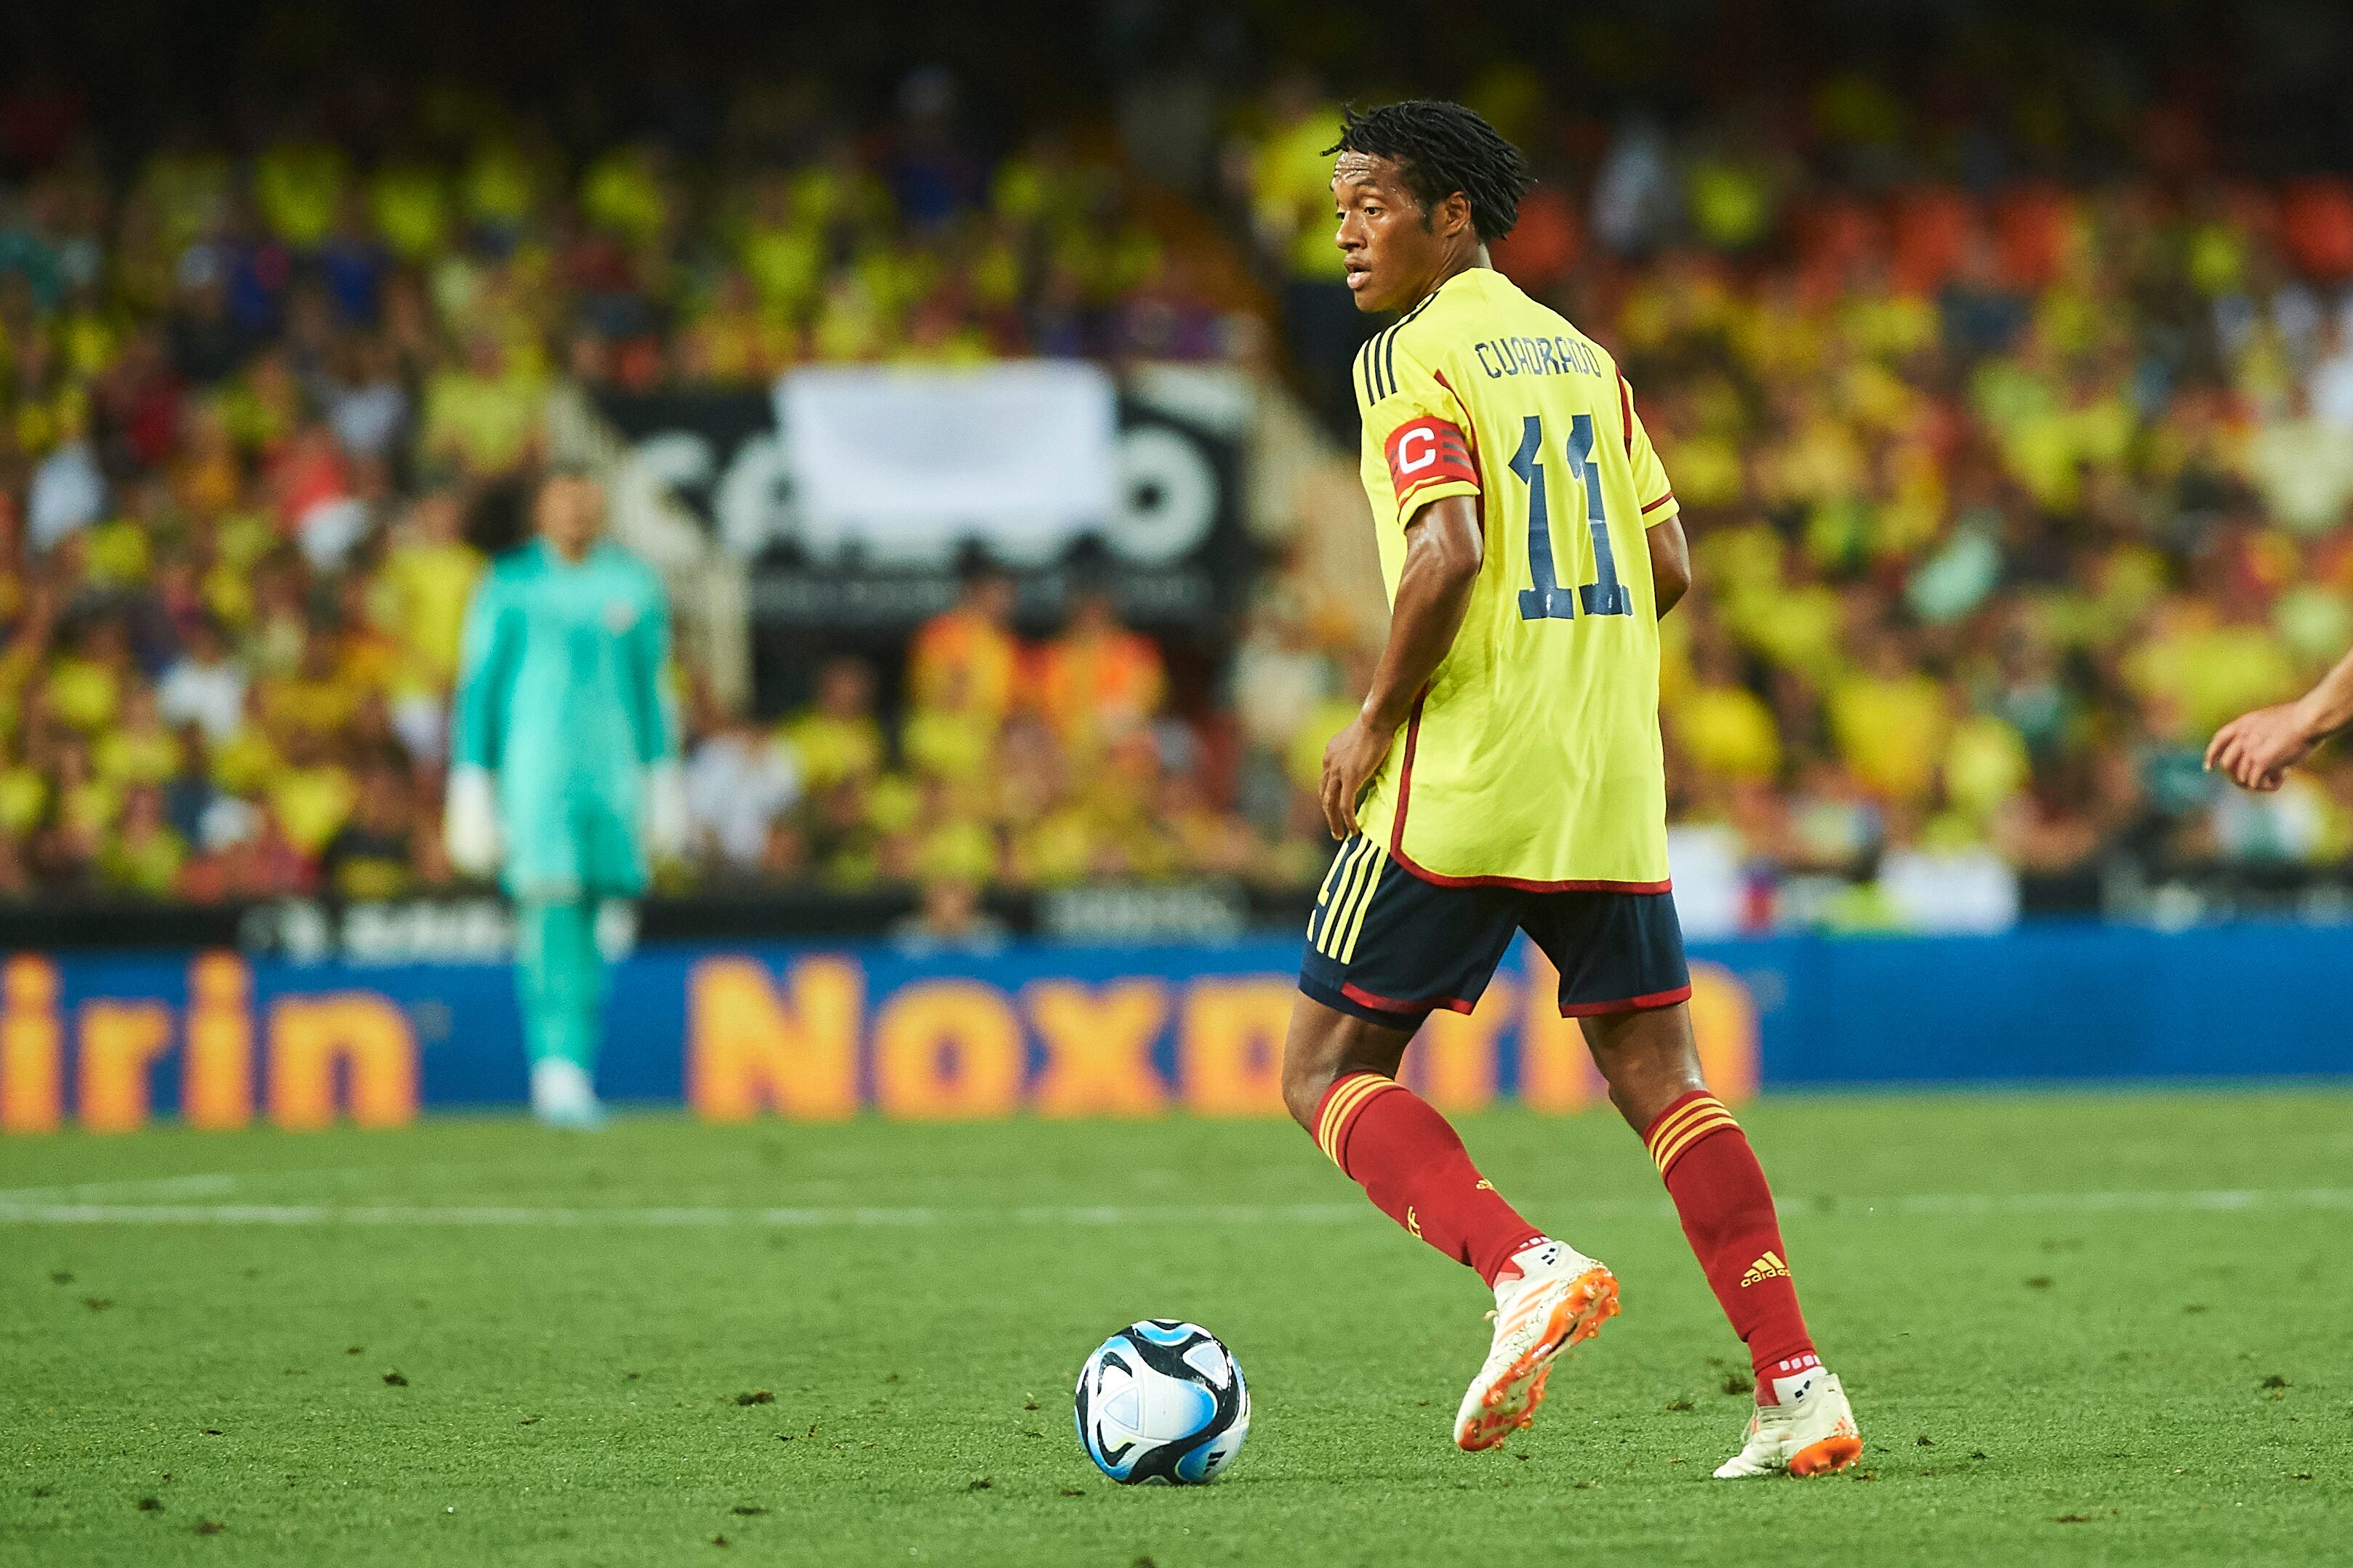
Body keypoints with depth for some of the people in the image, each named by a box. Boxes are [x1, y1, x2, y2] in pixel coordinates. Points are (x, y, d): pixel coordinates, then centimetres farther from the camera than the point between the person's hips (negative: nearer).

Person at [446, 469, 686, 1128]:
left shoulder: (634, 585, 10)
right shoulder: (509, 587, 1)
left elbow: (649, 688, 19)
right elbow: (477, 690, 3)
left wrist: (663, 778, 18)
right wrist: (470, 788, -2)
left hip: (610, 774, 3)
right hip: (532, 771, -3)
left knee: (587, 927, 5)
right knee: (550, 909, -17)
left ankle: (569, 1075, 13)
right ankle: (559, 1065, -22)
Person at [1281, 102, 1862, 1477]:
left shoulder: (1414, 356, -7)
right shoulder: (1581, 355, 15)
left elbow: (1448, 552, -20)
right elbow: (1668, 563, 14)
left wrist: (1376, 719, -9)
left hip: (1462, 785, -7)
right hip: (1610, 784, 7)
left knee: (1330, 1075, 2)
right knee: (1659, 1077, 9)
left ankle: (1527, 1268, -19)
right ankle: (1796, 1385, -2)